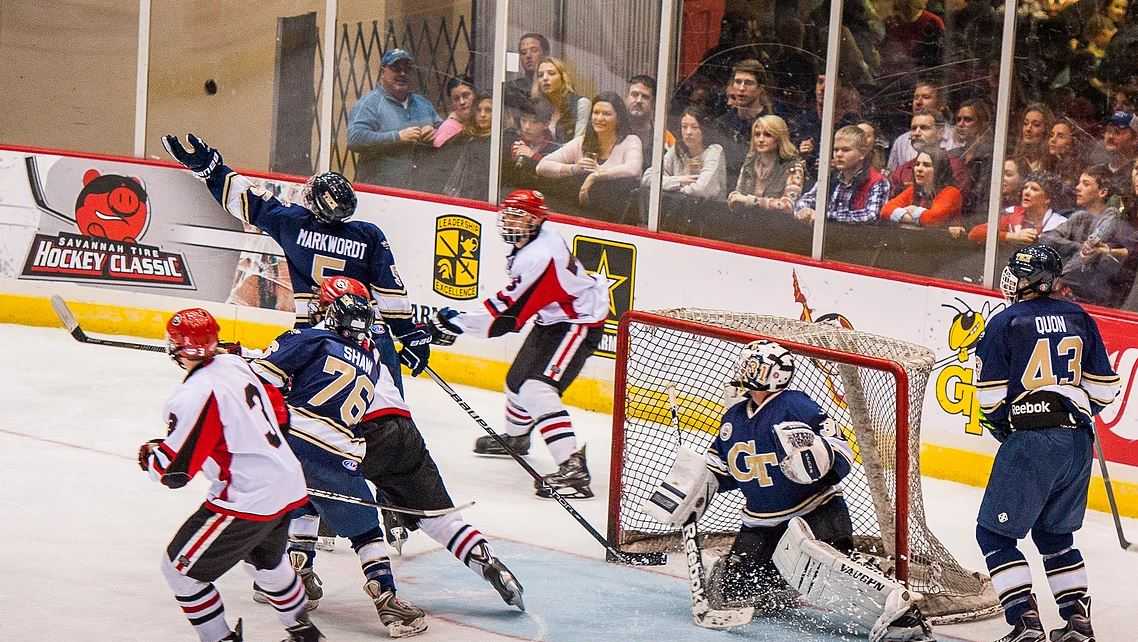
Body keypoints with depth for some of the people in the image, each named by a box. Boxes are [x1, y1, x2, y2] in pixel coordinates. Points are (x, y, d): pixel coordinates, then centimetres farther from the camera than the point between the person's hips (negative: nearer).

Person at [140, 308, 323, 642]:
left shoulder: (195, 395, -20)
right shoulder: (236, 364, 4)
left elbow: (174, 471, -17)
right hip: (288, 483, 9)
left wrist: (148, 455, 3)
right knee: (266, 561, 35)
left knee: (181, 569, 3)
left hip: (246, 499, -9)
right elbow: (276, 410, 19)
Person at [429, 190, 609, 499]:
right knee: (518, 379, 25)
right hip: (552, 320, 11)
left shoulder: (538, 256, -30)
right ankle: (515, 437, 54)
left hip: (577, 323, -11)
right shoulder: (529, 243, 2)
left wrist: (458, 323, -27)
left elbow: (506, 315, -30)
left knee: (537, 390, -24)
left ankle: (572, 468, -33)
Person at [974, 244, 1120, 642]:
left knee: (994, 533, 2)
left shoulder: (1005, 324, -5)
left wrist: (1000, 426, 13)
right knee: (1055, 534, 22)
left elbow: (990, 395, -6)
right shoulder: (1078, 319, 9)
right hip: (1078, 440, 6)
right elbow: (1104, 386, 10)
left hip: (1031, 440, -6)